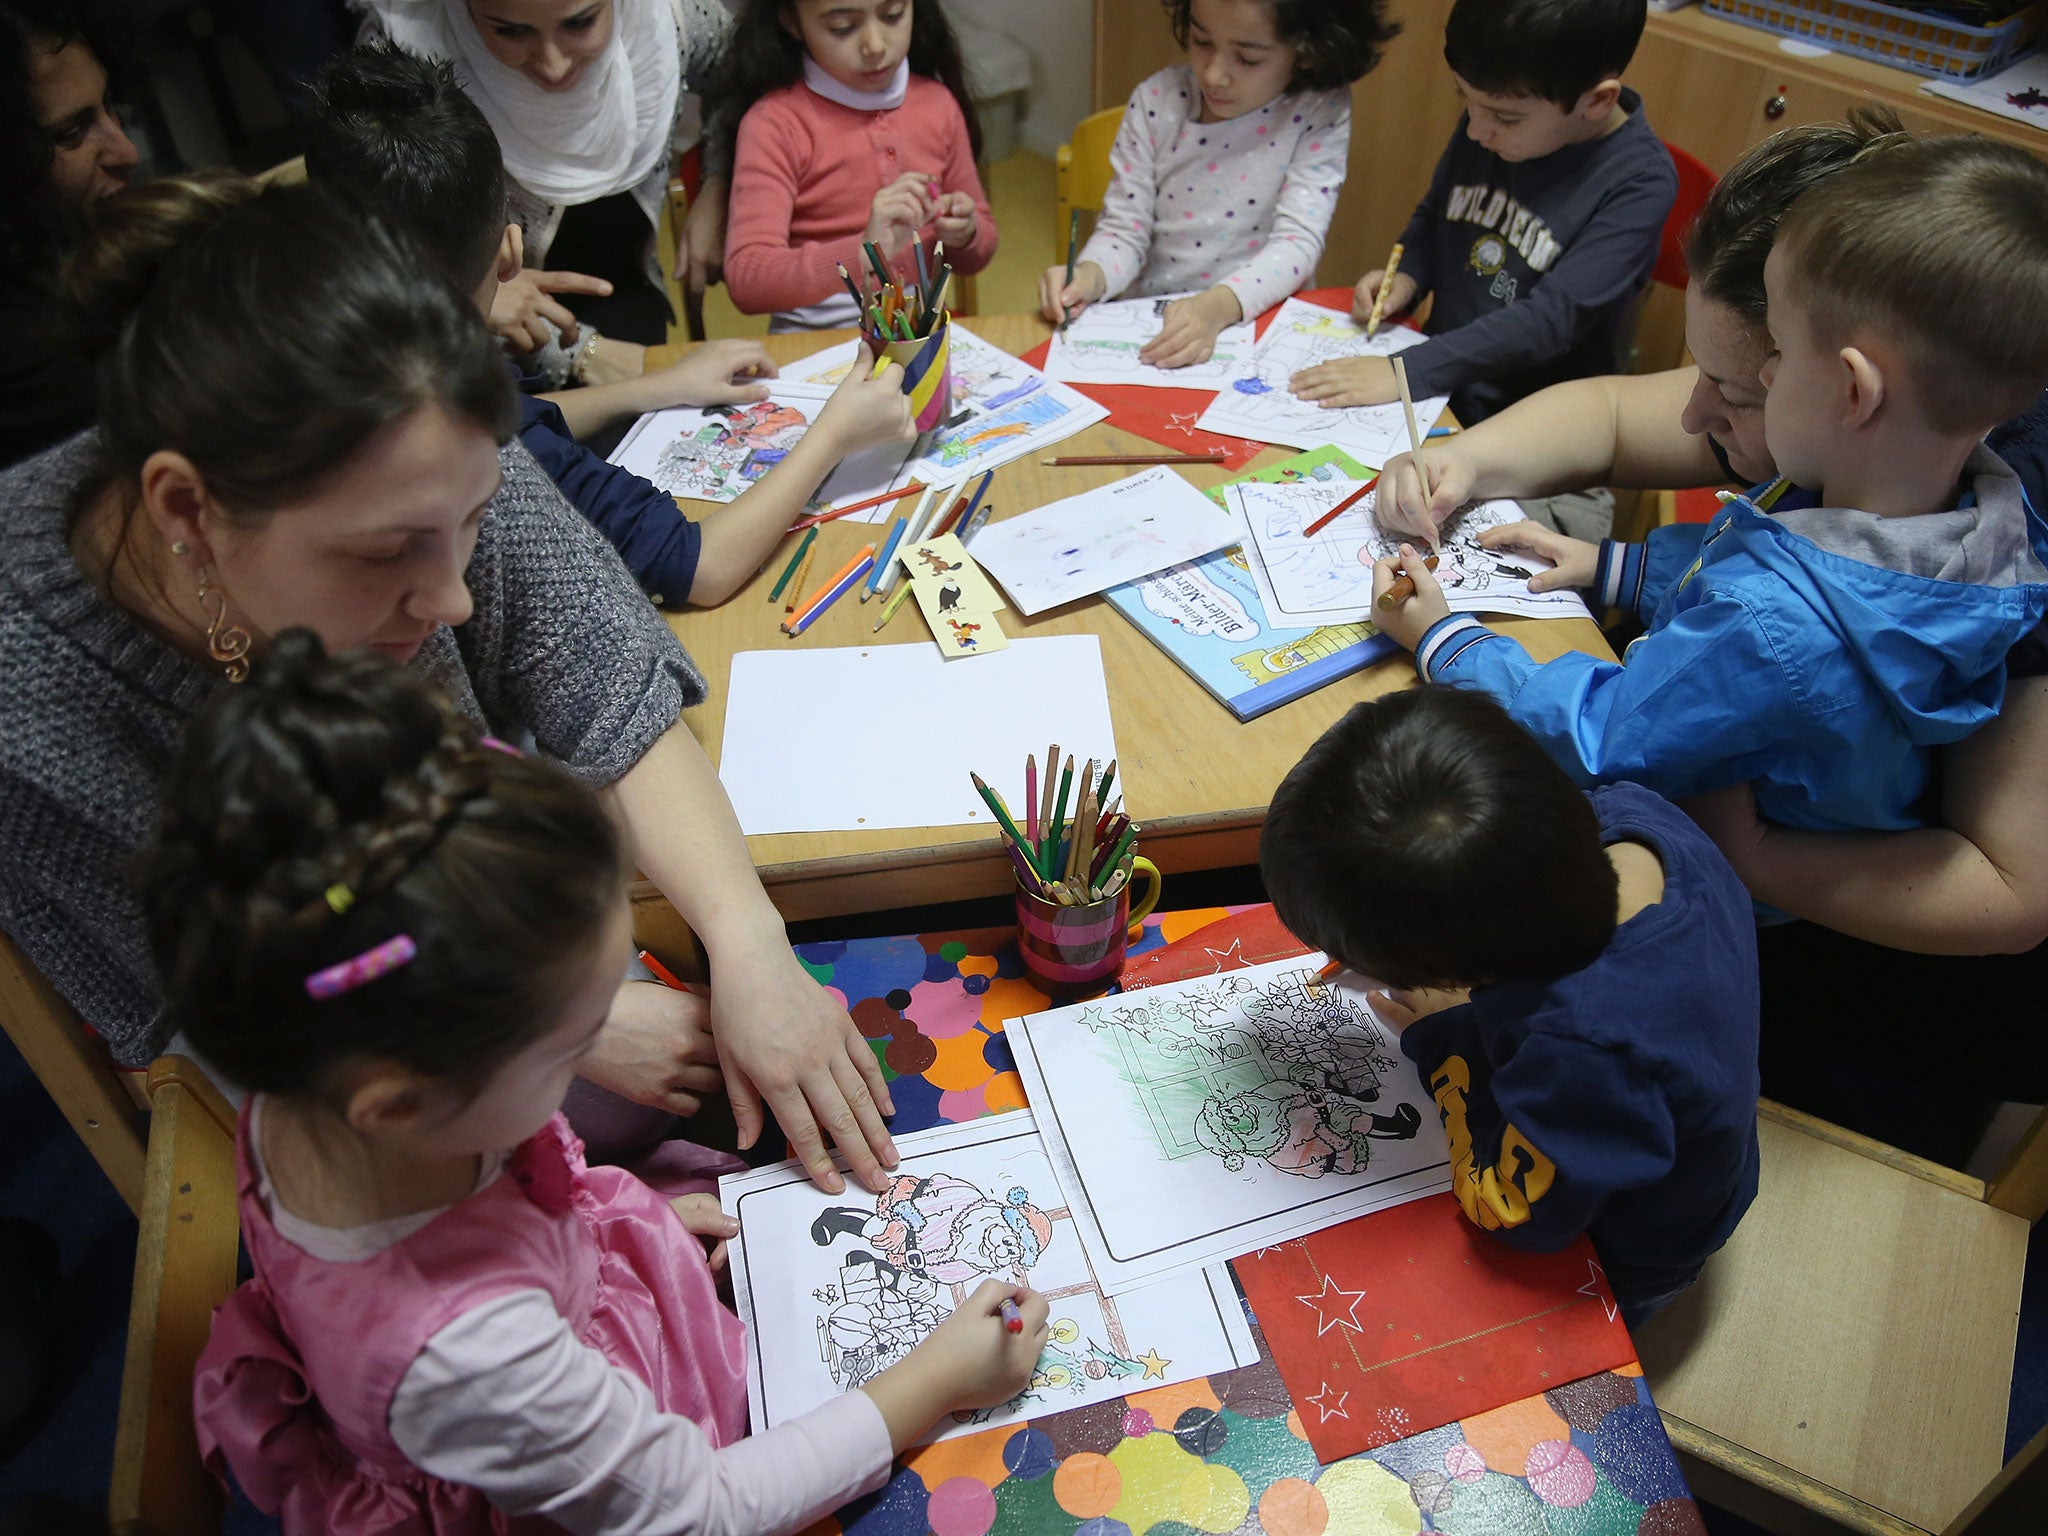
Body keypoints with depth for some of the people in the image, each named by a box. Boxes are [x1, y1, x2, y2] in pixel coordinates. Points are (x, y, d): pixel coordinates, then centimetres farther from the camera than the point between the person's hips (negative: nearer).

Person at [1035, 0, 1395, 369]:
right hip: (1150, 325, 2)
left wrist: (1218, 306, -33)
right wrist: (1089, 276, -22)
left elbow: (1298, 240, -15)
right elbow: (1124, 230, 1)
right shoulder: (1156, 102, -2)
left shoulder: (1322, 112, -7)